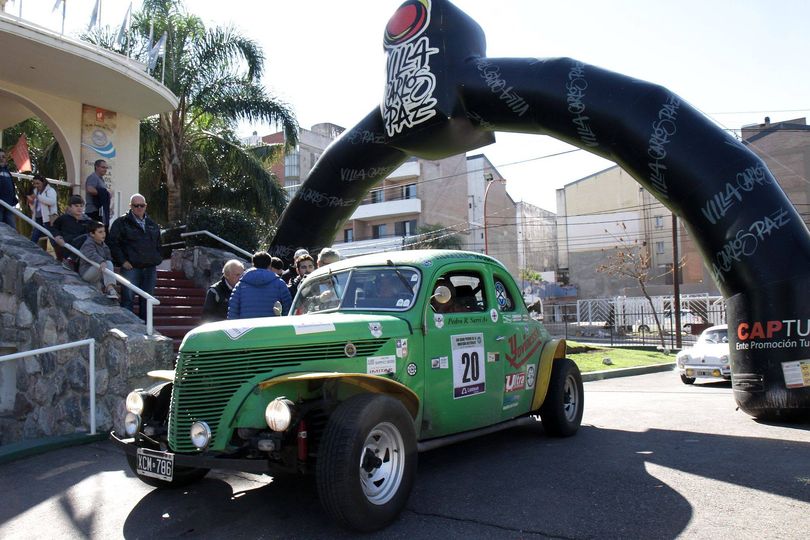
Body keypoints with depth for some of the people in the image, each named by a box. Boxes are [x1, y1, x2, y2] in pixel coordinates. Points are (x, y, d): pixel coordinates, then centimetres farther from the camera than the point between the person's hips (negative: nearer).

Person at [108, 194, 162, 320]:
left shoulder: (152, 224, 17)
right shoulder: (121, 222, 1)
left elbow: (158, 244, 25)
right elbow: (113, 243, -4)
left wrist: (157, 260, 13)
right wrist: (123, 261, -10)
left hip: (150, 268, 5)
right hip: (131, 267, -4)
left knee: (147, 300, 8)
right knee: (127, 299, -6)